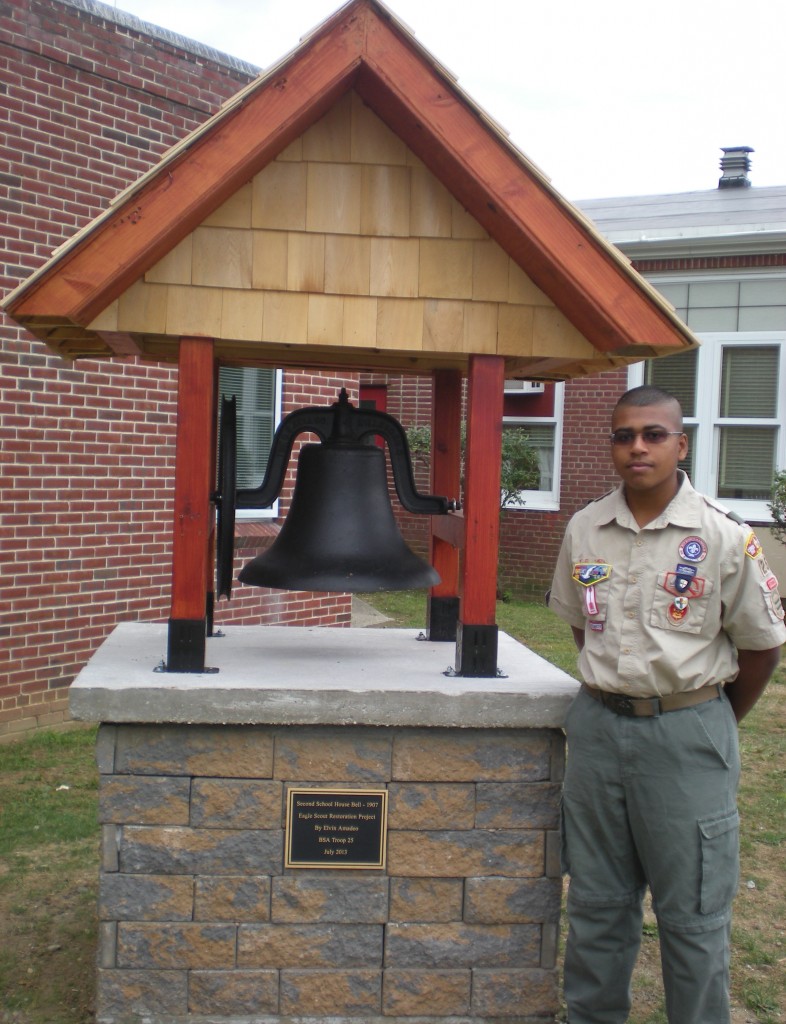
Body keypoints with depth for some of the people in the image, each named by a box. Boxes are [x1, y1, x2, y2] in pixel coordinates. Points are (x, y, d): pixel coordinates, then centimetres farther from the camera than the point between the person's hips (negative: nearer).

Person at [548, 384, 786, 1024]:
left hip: (688, 731, -4)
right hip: (598, 725, 4)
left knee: (692, 911, 7)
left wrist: (715, 725, 5)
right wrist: (610, 689, 12)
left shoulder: (724, 537, -11)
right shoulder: (585, 530, 1)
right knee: (596, 899, 17)